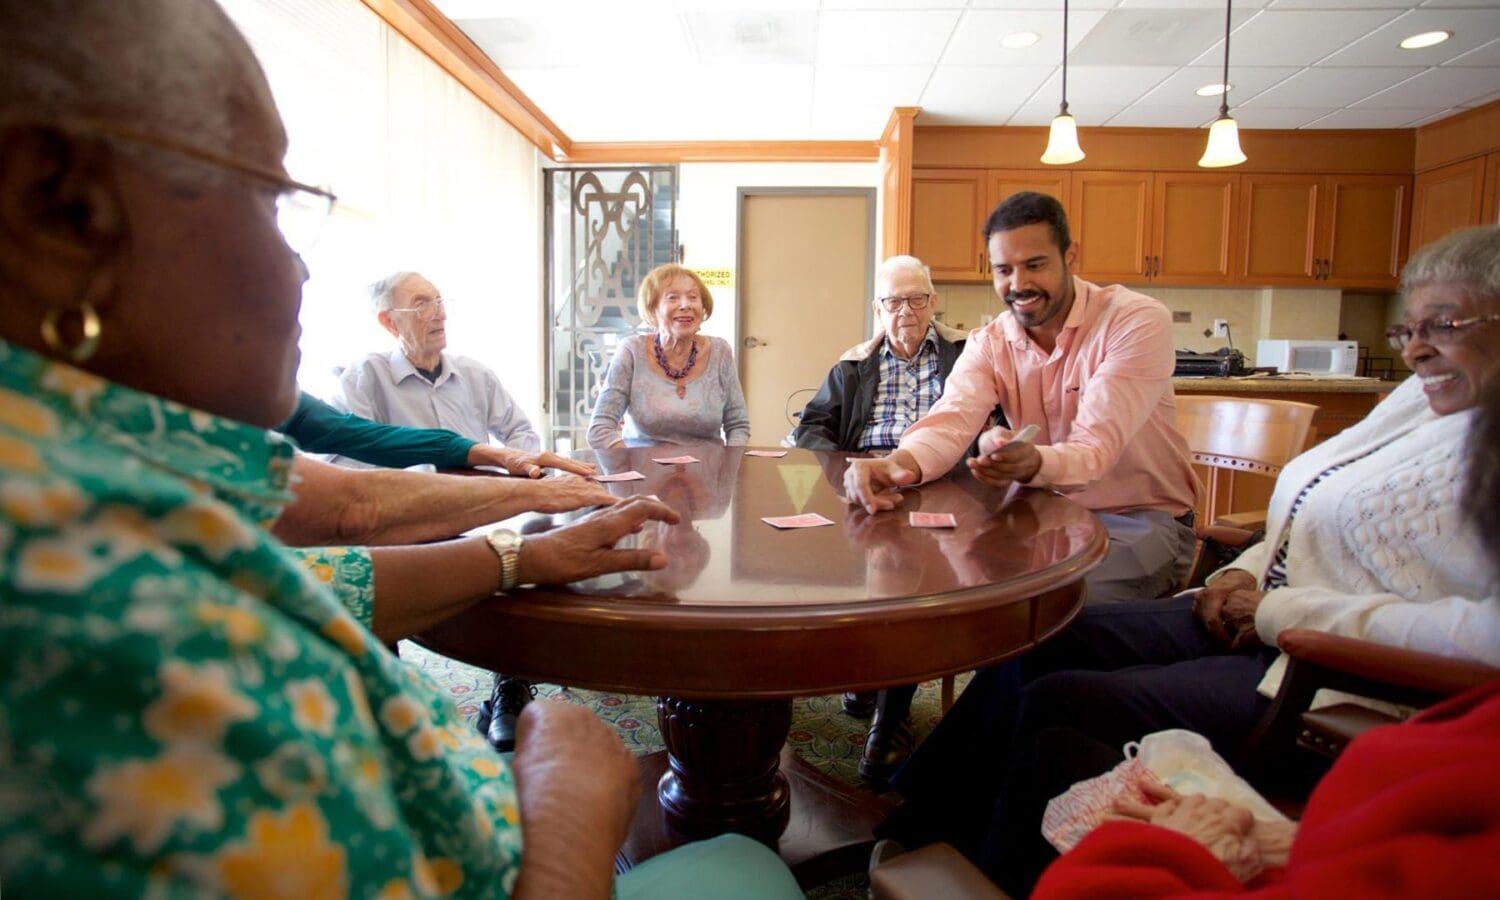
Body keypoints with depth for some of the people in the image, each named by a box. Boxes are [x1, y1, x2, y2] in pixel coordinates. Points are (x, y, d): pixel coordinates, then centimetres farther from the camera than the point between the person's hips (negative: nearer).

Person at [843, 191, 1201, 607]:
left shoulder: (1137, 321, -16)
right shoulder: (988, 343, -2)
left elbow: (1095, 450, -27)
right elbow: (953, 419, -21)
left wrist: (1032, 464, -50)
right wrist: (900, 462, -44)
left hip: (1141, 521, -4)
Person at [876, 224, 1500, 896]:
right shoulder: (1420, 397, 15)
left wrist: (1285, 611, -19)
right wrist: (1245, 570, 4)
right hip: (1257, 621, 9)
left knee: (1054, 705, -20)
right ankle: (907, 820, 13)